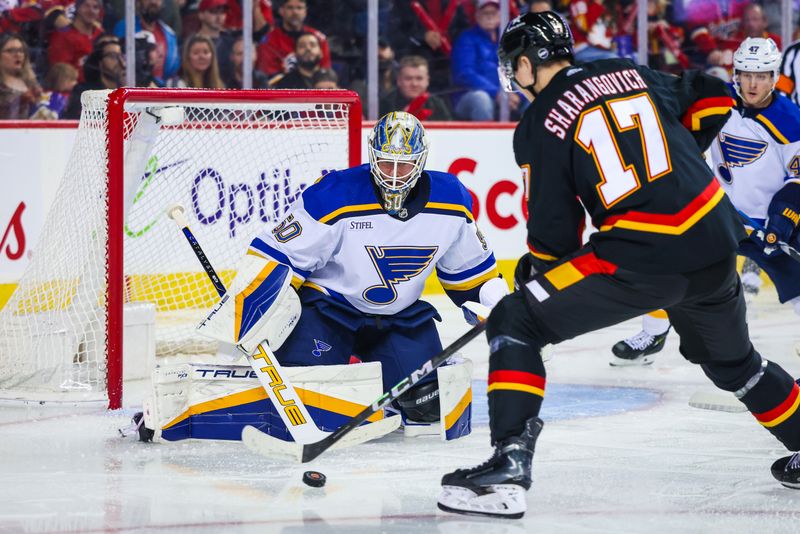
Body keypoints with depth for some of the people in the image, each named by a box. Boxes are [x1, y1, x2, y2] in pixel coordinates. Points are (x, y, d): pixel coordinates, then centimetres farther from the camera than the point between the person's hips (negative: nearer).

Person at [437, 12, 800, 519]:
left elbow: (555, 232, -1)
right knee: (731, 359, 32)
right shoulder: (630, 74, 14)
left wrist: (532, 268, 19)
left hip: (642, 257, -6)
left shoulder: (540, 125, 0)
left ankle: (509, 465, -12)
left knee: (516, 323, 1)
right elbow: (712, 98, 23)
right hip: (717, 241, 6)